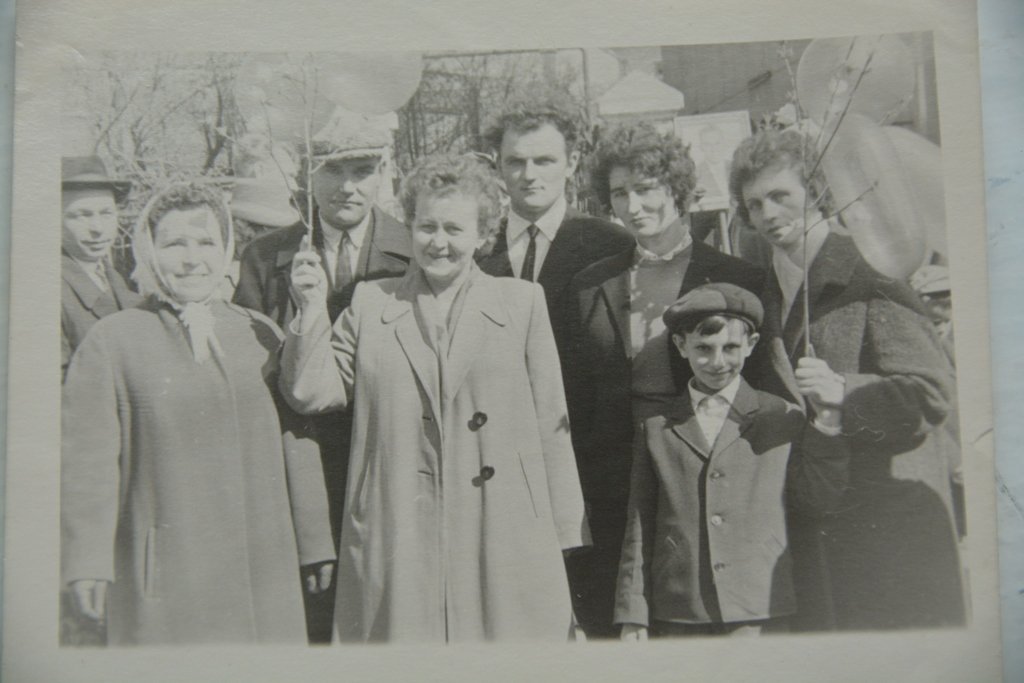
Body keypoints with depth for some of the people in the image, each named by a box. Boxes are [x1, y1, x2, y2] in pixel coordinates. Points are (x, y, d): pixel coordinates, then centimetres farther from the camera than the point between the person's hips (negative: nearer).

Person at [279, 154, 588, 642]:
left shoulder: (522, 302, 8)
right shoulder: (370, 303, 11)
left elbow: (551, 425, 7)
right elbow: (311, 393, 8)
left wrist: (562, 538, 5)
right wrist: (312, 310, -3)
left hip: (505, 543, 0)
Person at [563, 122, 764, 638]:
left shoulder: (737, 281, -1)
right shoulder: (589, 286, 9)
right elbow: (578, 401, 10)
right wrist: (573, 498, 6)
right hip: (611, 494, 3)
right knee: (609, 626, 7)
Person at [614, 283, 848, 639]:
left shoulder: (781, 417, 7)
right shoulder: (656, 427, 8)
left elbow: (817, 499, 7)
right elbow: (640, 526, 9)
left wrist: (826, 419, -4)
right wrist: (633, 615, 6)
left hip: (759, 613, -1)